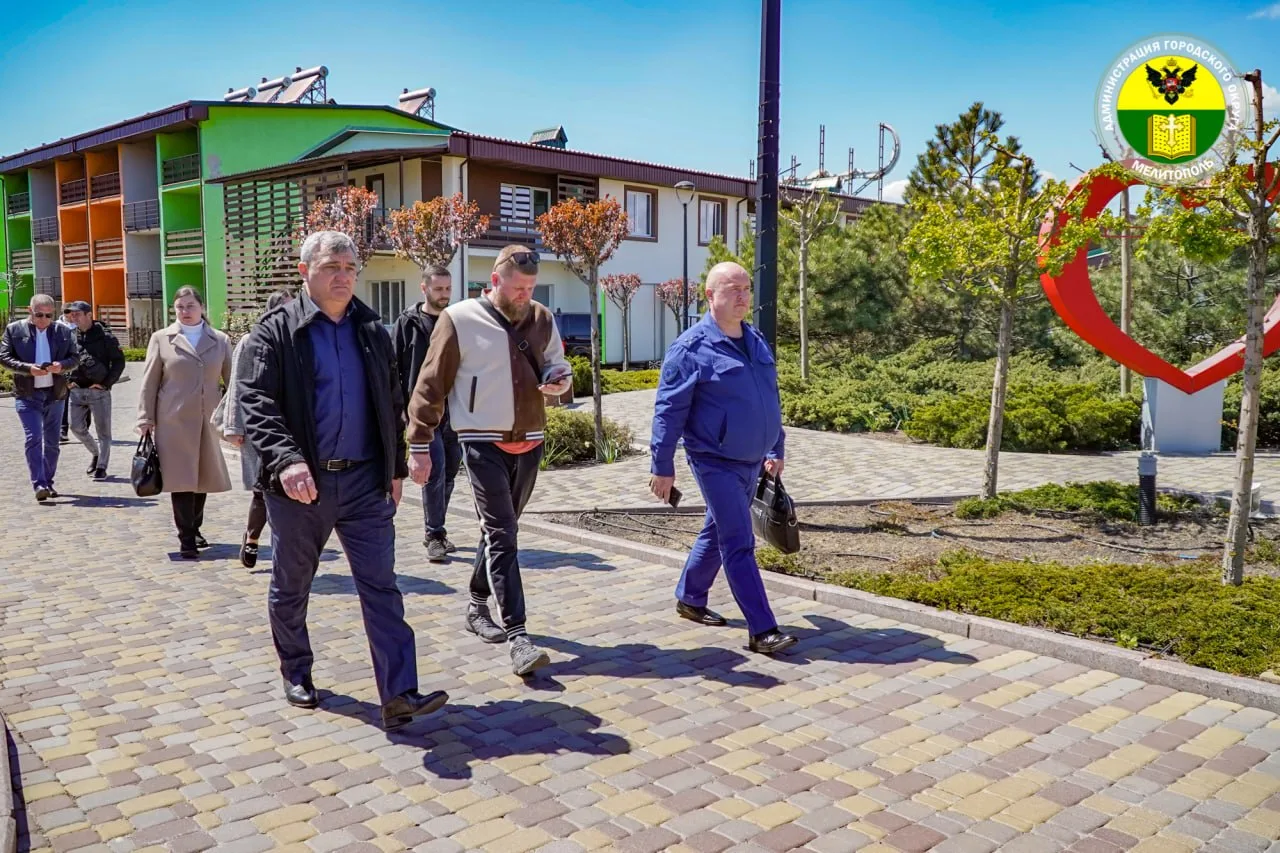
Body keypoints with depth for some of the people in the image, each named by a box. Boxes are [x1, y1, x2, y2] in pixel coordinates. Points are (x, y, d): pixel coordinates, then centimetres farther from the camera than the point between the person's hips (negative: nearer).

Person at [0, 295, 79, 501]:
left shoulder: (63, 332, 5)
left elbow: (73, 358, 8)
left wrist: (62, 366, -14)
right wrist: (28, 369, -17)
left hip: (55, 393, 3)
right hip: (27, 394, -3)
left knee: (52, 442, 9)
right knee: (33, 438, -12)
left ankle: (47, 482, 21)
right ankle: (39, 484, -14)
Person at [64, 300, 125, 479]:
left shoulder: (104, 336, -6)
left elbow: (119, 361, -4)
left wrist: (106, 383, -10)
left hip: (98, 391, -4)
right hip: (77, 391, 4)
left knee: (103, 431, 1)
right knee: (77, 427, 6)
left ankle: (101, 467, 7)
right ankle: (95, 454, 30)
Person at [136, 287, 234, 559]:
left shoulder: (220, 340, 9)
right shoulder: (161, 339, 5)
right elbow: (149, 382, 5)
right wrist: (146, 419, 0)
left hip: (209, 421, 2)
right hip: (175, 421, -2)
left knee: (204, 477, 10)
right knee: (181, 478, -4)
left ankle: (194, 529, 27)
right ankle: (186, 539, 2)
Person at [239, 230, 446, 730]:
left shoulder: (372, 331, 10)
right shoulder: (276, 332, -4)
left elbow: (392, 404, 16)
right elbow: (257, 403, -14)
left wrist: (396, 468, 13)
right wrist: (285, 459, -29)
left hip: (364, 481, 3)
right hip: (299, 483, -2)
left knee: (381, 585, -4)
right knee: (291, 585, 14)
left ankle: (399, 695, -5)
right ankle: (296, 672, 36)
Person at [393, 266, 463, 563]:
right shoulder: (407, 323, 0)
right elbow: (393, 369, -1)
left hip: (454, 412, 5)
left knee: (449, 472, 10)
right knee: (435, 470, -11)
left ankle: (437, 531, 24)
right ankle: (435, 535, -3)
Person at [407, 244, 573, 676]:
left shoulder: (542, 319, 7)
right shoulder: (459, 320, -7)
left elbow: (558, 367, 19)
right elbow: (430, 387, -4)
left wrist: (559, 379, -6)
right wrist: (419, 446, -7)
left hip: (528, 443, 5)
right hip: (484, 443, -5)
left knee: (500, 531, 17)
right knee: (501, 536, -10)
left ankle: (478, 605, 35)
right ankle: (517, 636, -11)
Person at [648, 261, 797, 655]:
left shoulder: (756, 341, 9)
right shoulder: (691, 348, -14)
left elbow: (771, 401, 18)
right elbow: (668, 411, -13)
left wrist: (776, 449, 20)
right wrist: (662, 467, -12)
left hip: (751, 461, 8)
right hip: (716, 462, -8)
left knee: (717, 533, 19)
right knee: (739, 544, -8)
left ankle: (690, 599, 37)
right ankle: (763, 631, -5)